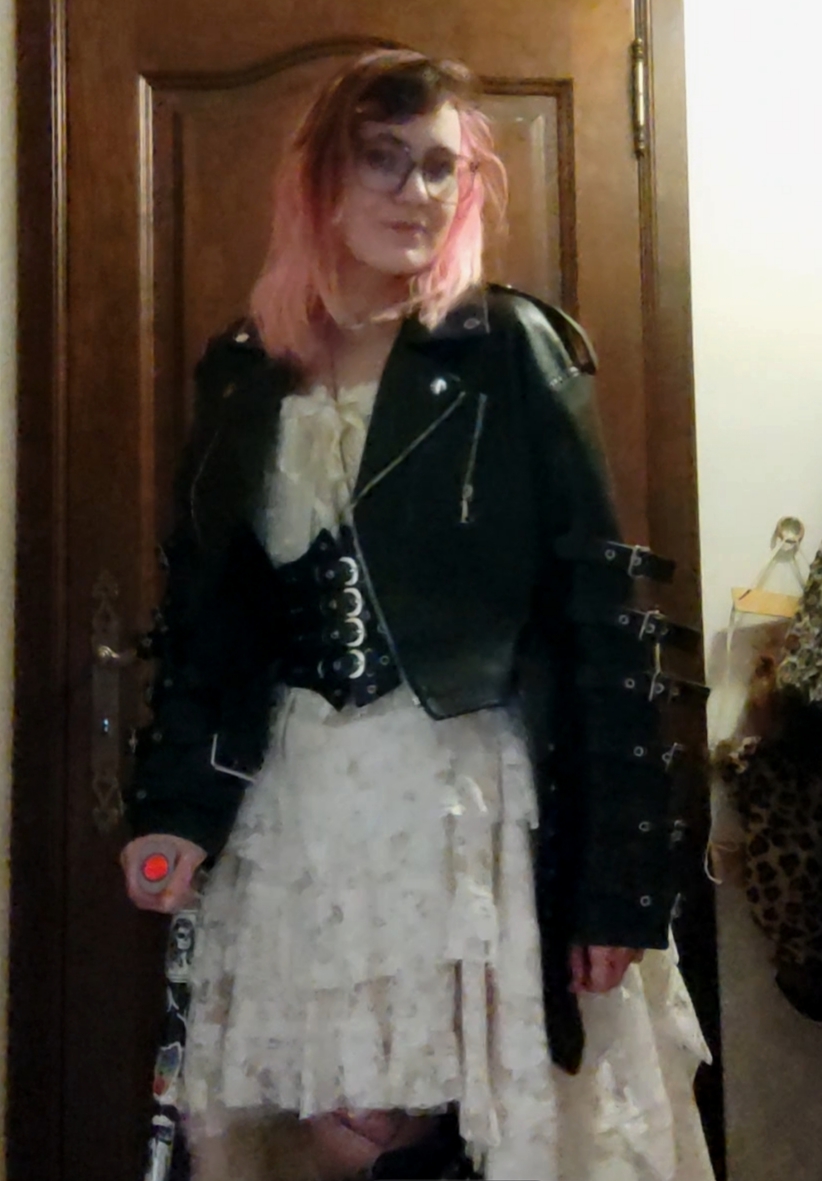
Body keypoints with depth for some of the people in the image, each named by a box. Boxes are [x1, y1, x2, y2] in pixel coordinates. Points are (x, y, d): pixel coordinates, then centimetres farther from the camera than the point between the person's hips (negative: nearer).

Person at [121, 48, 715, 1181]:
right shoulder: (242, 373, 8)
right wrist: (176, 807, 2)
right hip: (297, 805, 4)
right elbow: (204, 613, 13)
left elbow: (599, 611, -8)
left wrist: (619, 871, -12)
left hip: (471, 796, -3)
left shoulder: (511, 351, -4)